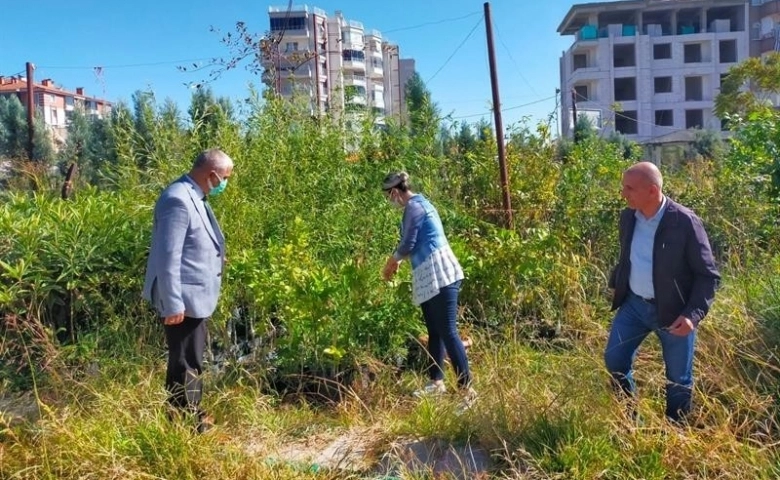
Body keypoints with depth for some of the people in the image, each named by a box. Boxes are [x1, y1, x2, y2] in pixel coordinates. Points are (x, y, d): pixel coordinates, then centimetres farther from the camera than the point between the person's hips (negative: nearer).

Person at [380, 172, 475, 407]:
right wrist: (396, 261, 26)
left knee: (447, 331, -12)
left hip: (440, 276, -10)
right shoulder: (419, 203, 18)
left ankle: (467, 389, -11)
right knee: (435, 332, 15)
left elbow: (408, 244, -12)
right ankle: (436, 381, 25)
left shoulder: (413, 207, -12)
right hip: (432, 277, 10)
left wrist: (393, 260, 8)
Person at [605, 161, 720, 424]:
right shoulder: (627, 216, -3)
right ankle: (628, 417, 35)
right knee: (614, 360, 10)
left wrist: (693, 314, -23)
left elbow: (708, 274, -15)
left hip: (674, 312, -5)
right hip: (634, 304, 5)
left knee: (678, 378, 12)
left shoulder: (685, 222, -20)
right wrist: (616, 284, 12)